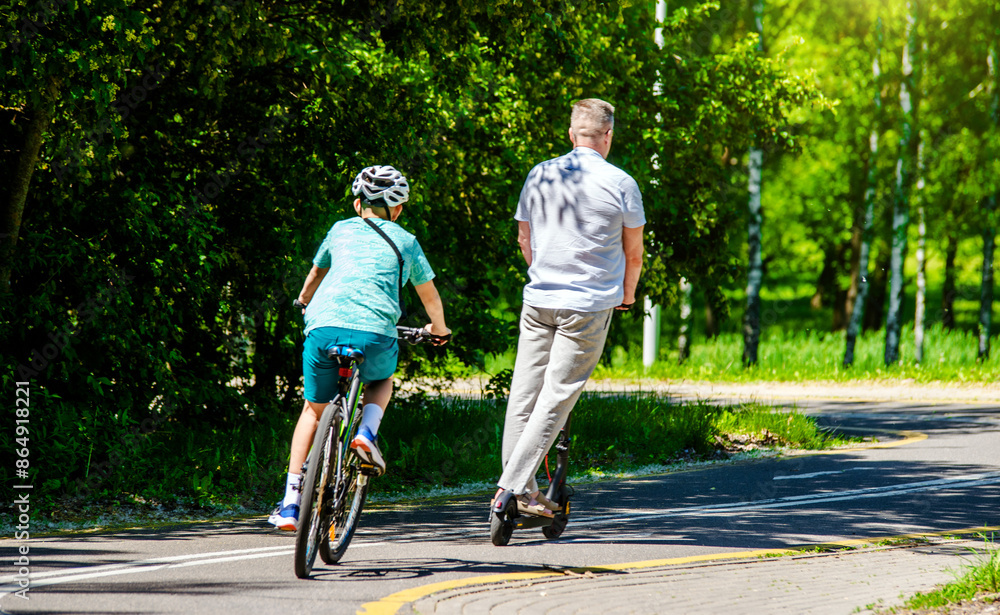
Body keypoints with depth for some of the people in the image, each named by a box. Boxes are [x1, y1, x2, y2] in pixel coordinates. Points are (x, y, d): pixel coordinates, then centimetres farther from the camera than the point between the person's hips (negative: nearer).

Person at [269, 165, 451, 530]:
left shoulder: (341, 230, 24)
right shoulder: (404, 241, 20)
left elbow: (315, 275, 42)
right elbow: (429, 294, 33)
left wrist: (304, 303, 64)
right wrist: (438, 327, 54)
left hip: (323, 327, 1)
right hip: (374, 333, -1)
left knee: (314, 409, 21)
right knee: (382, 380, 34)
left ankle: (290, 503, 10)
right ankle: (368, 432, 3)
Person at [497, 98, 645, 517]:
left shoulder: (539, 176, 5)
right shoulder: (619, 183, -6)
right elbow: (633, 251, 4)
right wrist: (627, 293, 23)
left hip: (538, 300, 4)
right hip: (589, 305, -4)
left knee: (524, 396, 9)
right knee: (555, 400, -4)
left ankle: (522, 492, 9)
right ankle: (513, 486, -13)